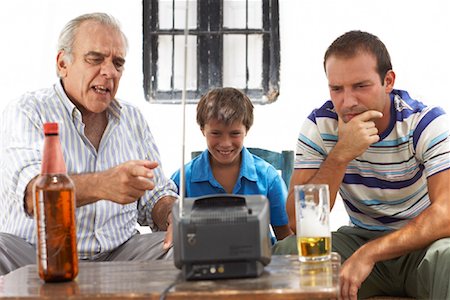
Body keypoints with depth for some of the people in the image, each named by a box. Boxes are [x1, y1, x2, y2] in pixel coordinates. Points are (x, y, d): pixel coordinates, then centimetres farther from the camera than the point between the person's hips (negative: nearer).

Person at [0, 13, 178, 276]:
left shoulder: (133, 119, 15)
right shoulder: (26, 113, -3)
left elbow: (155, 197, 17)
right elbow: (32, 193, -21)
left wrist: (175, 218, -8)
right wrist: (102, 185, -40)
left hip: (118, 254, 4)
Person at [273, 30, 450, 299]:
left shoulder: (428, 123, -14)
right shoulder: (319, 126, -7)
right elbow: (298, 221, -15)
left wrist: (368, 254, -37)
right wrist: (340, 155, -29)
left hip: (422, 242, -2)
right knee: (288, 251, -24)